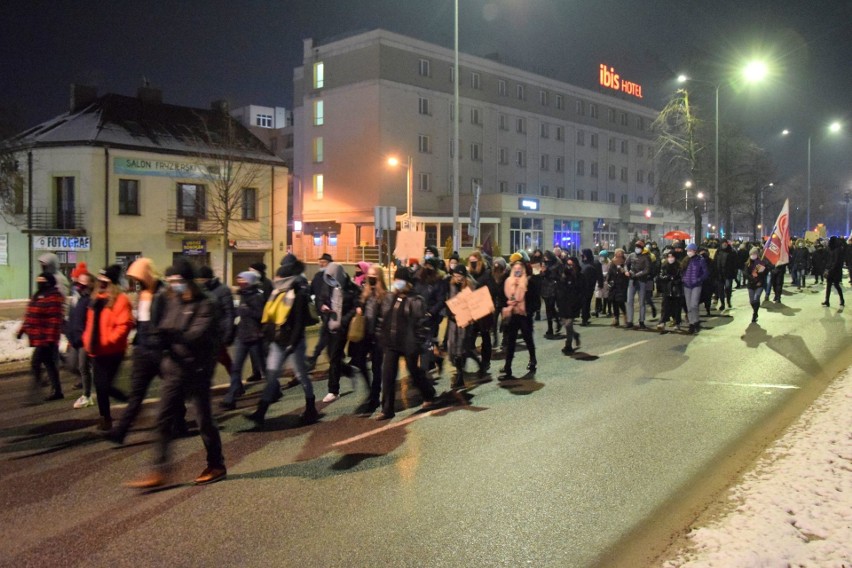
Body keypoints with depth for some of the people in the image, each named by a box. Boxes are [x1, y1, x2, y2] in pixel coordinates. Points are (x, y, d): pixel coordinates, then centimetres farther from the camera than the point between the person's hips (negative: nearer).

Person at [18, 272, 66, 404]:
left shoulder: (54, 297, -16)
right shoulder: (38, 295, 15)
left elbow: (55, 320, -21)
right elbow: (30, 314, 23)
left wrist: (51, 339, -25)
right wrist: (22, 329, 20)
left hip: (45, 339, -10)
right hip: (38, 337, 10)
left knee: (35, 364, -10)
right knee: (49, 363, 14)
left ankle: (34, 395, -5)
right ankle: (57, 391, 23)